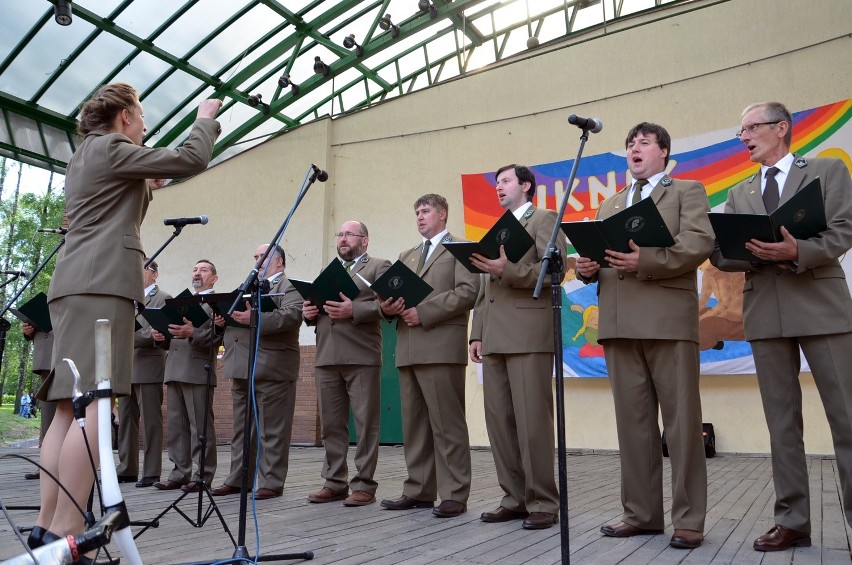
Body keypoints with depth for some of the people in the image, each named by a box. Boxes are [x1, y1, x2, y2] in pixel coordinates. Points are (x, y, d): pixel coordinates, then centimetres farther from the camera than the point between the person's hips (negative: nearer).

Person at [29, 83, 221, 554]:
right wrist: (205, 119, 8)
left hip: (77, 286, 10)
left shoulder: (84, 156, 27)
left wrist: (148, 188, 29)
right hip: (100, 285, -10)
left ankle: (47, 525, 6)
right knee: (93, 408, -15)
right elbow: (192, 160, -7)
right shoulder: (109, 148, -2)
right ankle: (66, 532, -18)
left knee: (69, 409, 5)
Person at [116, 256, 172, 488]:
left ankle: (152, 473, 1)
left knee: (151, 421, -3)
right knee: (126, 420, 9)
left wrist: (130, 339, -21)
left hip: (149, 366, -7)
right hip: (127, 367, 7)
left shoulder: (163, 299, -1)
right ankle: (127, 469, 17)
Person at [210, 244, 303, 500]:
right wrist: (224, 318, -1)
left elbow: (291, 315, -20)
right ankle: (238, 479, 23)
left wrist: (255, 319, -29)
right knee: (242, 428, 14)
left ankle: (272, 483, 4)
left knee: (272, 429, -2)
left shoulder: (290, 287, -2)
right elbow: (236, 315, 21)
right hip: (241, 368, 8)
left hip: (271, 369, -8)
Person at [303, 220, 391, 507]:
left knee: (365, 423, -2)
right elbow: (316, 306, 23)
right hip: (327, 358, 6)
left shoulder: (379, 266, 6)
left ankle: (364, 485, 5)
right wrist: (310, 312, 0)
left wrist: (353, 310, -21)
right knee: (331, 424, 8)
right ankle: (334, 482, 17)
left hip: (361, 357, -6)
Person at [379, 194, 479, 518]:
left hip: (441, 347, -7)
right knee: (414, 425, 8)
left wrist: (424, 312, -14)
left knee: (446, 424, -6)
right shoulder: (407, 256, 26)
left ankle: (454, 495, 1)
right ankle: (419, 491, 15)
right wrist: (388, 306, -3)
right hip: (408, 349, 7)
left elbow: (468, 291, -9)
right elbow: (396, 293, 22)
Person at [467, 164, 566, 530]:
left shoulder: (543, 219, 5)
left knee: (532, 421, -7)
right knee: (499, 421, 5)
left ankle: (542, 503, 2)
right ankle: (515, 498, 14)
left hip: (529, 334, -7)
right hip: (495, 338, 8)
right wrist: (477, 333, 14)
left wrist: (507, 270, -18)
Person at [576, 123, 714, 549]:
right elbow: (597, 254, 21)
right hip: (619, 322, 5)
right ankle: (641, 512, 15)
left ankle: (689, 519, 6)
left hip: (668, 318, -5)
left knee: (681, 421, -2)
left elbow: (700, 243, -6)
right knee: (633, 421, 7)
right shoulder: (609, 205, 26)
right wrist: (587, 266, -3)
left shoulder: (687, 192, 10)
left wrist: (646, 262, -19)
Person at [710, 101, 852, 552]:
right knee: (782, 423, 5)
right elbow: (722, 253, 7)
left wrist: (796, 252, -21)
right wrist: (762, 256, -12)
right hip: (766, 313, 3)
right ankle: (792, 522, 12)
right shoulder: (739, 194, 18)